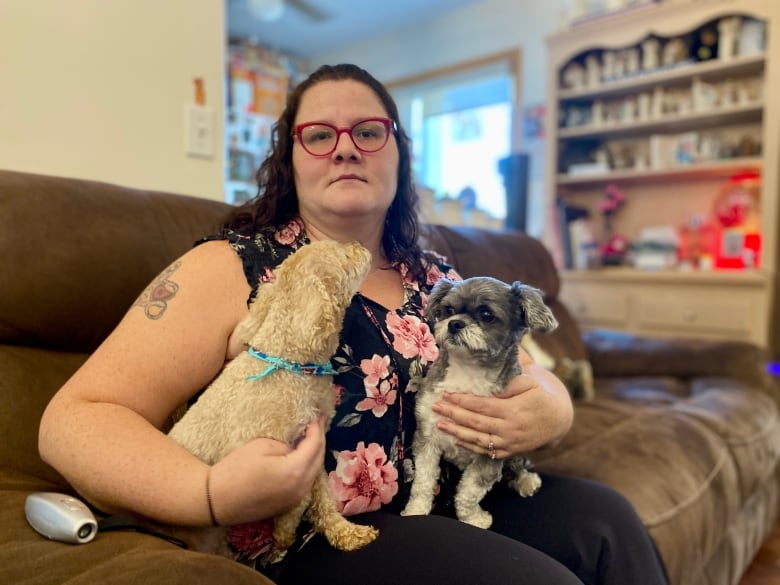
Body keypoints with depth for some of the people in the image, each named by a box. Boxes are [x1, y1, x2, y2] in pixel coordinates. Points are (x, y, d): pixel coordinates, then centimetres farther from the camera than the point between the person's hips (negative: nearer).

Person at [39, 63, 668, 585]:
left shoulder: (438, 279, 8)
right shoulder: (232, 269, -8)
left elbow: (541, 384, 12)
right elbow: (75, 420, -13)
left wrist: (550, 413, -13)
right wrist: (215, 493, -31)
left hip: (452, 507, 6)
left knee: (604, 518, -16)